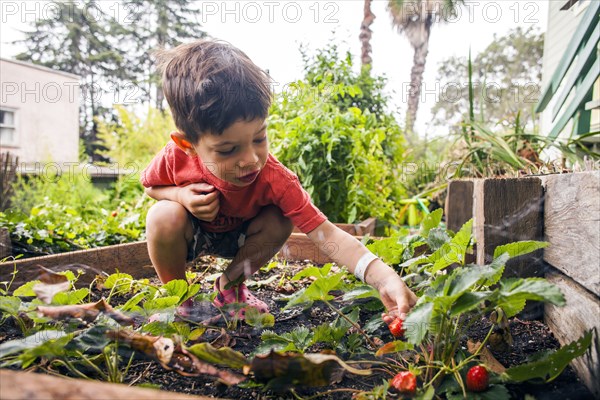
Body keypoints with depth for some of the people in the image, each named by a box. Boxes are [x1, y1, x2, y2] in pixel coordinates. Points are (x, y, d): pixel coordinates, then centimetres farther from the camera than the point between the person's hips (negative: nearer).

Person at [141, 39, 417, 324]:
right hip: (189, 233, 0)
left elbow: (324, 233, -41)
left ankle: (229, 285, -2)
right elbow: (150, 185, -8)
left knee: (280, 222, -28)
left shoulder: (275, 180, -35)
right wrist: (181, 195, -32)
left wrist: (383, 277, -54)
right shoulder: (175, 159, -33)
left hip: (239, 235, 1)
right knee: (165, 216, -33)